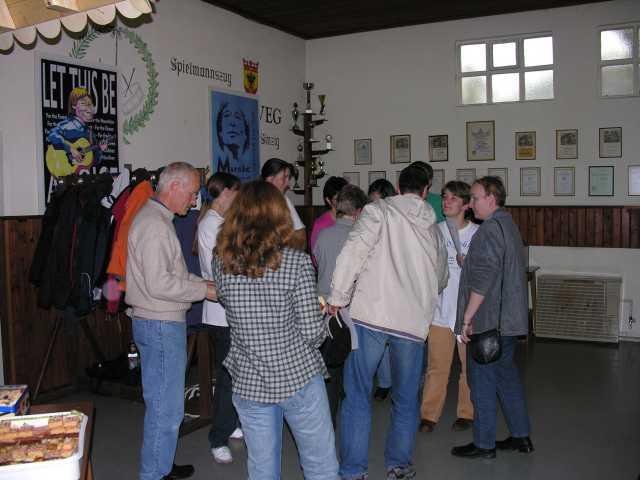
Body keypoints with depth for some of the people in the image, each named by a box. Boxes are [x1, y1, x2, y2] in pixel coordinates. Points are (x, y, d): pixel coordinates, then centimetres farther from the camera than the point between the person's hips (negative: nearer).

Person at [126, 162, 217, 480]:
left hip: (163, 323, 11)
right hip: (161, 325, -11)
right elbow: (159, 284, -24)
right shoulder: (154, 224, -18)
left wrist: (203, 283, 10)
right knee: (166, 408, -1)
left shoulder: (158, 219, 15)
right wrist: (203, 290, -15)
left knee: (163, 404, 19)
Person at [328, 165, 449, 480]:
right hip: (413, 321, 4)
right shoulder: (433, 229, 16)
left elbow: (353, 250, -12)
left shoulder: (378, 211, 2)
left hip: (370, 314, -3)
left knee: (357, 394, 5)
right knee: (406, 398, 17)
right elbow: (441, 278, 28)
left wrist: (337, 299, -7)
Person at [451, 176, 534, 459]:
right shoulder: (509, 225, 16)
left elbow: (482, 280, -23)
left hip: (489, 321, -10)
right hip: (510, 319, 10)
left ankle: (483, 444, 10)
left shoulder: (489, 230, -17)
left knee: (482, 381, 0)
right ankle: (521, 436, 26)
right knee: (507, 375, 18)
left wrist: (467, 318, -19)